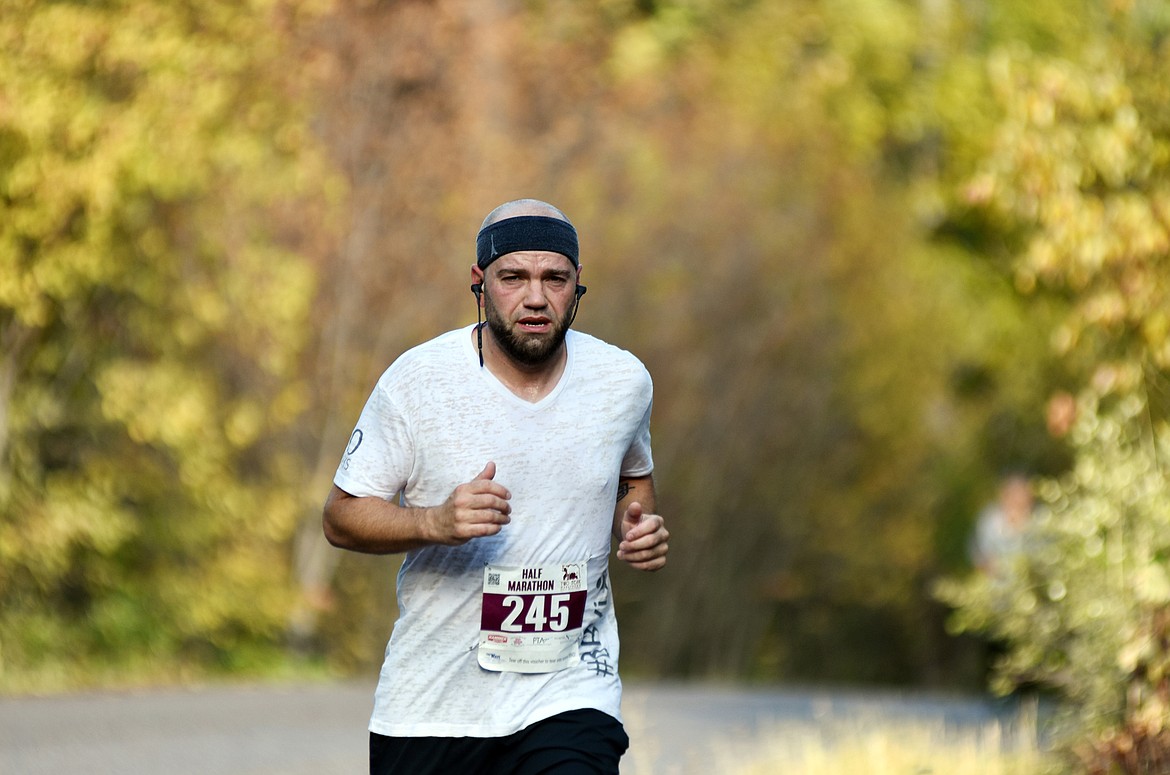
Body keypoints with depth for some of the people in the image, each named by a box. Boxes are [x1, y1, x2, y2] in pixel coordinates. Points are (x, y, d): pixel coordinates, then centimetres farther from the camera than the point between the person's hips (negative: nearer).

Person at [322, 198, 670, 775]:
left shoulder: (624, 381, 2)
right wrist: (435, 522, -22)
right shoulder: (416, 380, -8)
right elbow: (342, 516, -4)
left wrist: (637, 526, 0)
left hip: (569, 696, 0)